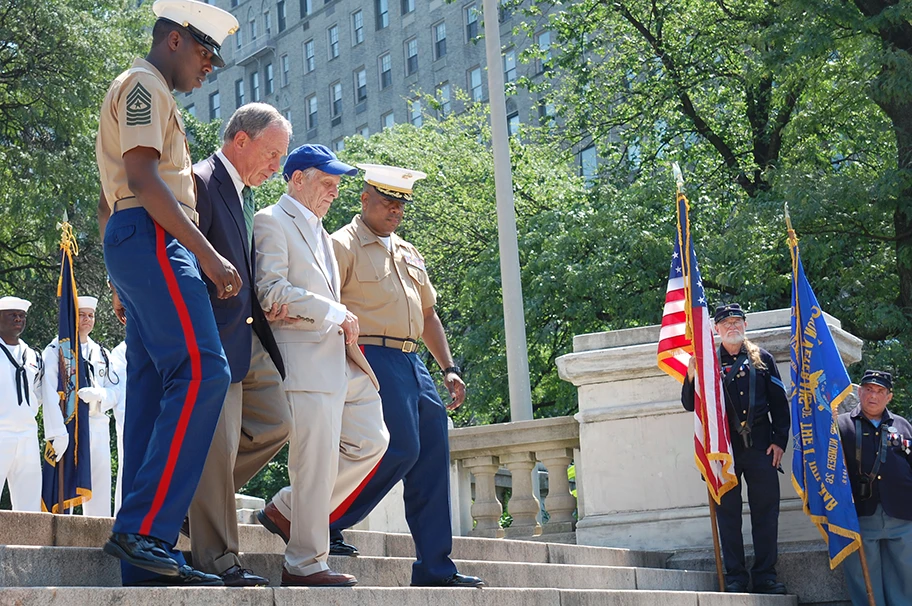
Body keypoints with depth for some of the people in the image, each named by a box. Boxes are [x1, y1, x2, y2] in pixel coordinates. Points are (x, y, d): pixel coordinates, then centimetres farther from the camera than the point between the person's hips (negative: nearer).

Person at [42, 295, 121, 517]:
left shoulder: (102, 353, 19)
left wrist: (99, 395, -12)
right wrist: (57, 432, -20)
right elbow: (49, 393, -9)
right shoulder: (55, 351, 2)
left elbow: (118, 388, 11)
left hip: (99, 426, 5)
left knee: (100, 495, 4)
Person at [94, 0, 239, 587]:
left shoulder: (151, 96, 31)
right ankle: (144, 528, -26)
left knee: (154, 394, 2)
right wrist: (206, 252, -19)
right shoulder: (143, 84, -1)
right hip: (152, 237, -10)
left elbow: (109, 199, 32)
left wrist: (120, 280, 29)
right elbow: (142, 177, -15)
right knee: (202, 370, -21)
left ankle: (145, 558, -3)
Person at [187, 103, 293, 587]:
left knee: (275, 425, 10)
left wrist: (268, 304, 9)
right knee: (217, 444, -8)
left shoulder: (247, 196, 19)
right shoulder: (201, 183, -10)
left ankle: (192, 494, 22)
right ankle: (217, 560, -2)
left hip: (248, 336, 10)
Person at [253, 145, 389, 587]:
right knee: (316, 462, -11)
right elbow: (271, 292, -15)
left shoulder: (320, 233, 27)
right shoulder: (271, 222, -3)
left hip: (339, 359, 9)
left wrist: (345, 325, 13)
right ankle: (305, 564, -4)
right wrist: (337, 314, -12)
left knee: (370, 441, 9)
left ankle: (291, 511, 17)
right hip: (304, 358, -9)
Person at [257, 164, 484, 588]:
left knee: (432, 459, 3)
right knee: (400, 449, -18)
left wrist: (449, 369, 20)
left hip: (412, 362, 8)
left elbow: (427, 314, 29)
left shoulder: (408, 253, 24)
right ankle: (319, 523, -6)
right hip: (373, 357, -8)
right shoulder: (343, 246, 0)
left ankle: (435, 568, 6)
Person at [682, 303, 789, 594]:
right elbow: (690, 404, 4)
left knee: (766, 511, 1)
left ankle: (765, 575, 8)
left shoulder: (762, 358, 10)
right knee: (728, 512, 1)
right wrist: (692, 376, -14)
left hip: (760, 446, 1)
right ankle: (735, 576, 7)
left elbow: (780, 403, 10)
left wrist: (780, 440, 1)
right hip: (723, 448, -1)